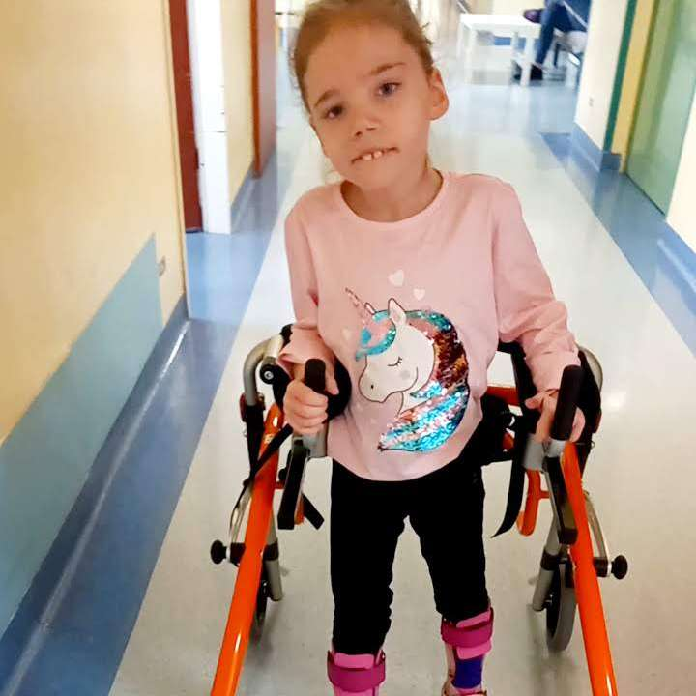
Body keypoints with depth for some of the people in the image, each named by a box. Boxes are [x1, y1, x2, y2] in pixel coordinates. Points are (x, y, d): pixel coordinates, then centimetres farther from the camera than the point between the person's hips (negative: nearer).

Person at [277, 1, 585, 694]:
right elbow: (311, 326, -4)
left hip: (454, 455, 1)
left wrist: (558, 382, -18)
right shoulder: (310, 221, -21)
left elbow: (532, 312, -7)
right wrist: (303, 378, -21)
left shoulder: (488, 207, -23)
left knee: (462, 586, 27)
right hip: (357, 463, 0)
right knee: (358, 609, 17)